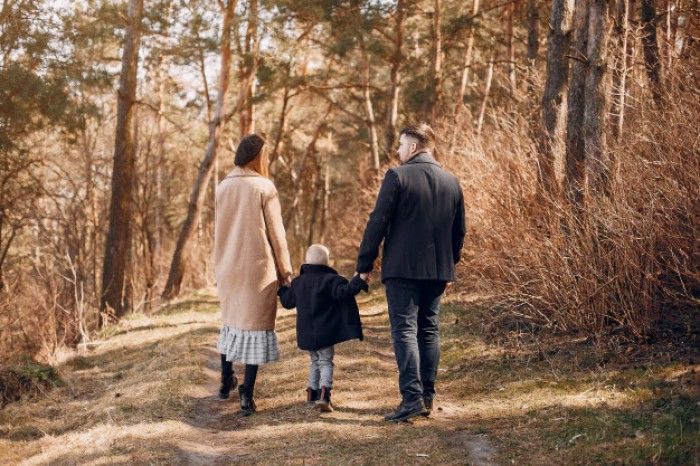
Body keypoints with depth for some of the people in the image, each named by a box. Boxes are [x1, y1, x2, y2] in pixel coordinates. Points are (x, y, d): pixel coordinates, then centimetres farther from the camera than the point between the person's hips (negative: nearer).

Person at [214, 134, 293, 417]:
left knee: (231, 320, 21)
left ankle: (226, 381, 33)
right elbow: (276, 233, -8)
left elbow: (219, 232, 9)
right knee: (255, 324, -1)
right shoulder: (264, 188, -9)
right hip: (258, 267, -5)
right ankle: (247, 396, -5)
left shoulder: (223, 188, 5)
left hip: (228, 267, 5)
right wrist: (285, 271, 0)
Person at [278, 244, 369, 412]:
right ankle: (324, 394, -19)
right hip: (325, 334, -5)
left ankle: (311, 395, 22)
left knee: (315, 361, 21)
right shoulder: (330, 279, -10)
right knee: (326, 362, -1)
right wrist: (359, 281, -25)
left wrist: (281, 289, 38)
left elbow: (288, 301, 19)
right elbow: (344, 291, -24)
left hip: (306, 334, 5)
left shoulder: (297, 282, 8)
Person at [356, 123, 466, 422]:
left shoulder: (397, 176, -9)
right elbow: (460, 230, 14)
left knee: (404, 330, -5)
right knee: (429, 330, 13)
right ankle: (427, 396, 16)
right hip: (438, 270, 6)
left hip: (402, 268, -6)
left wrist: (364, 264, -4)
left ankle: (412, 397, -14)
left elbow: (378, 222, -10)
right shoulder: (451, 183, 9)